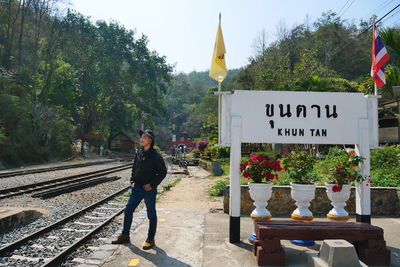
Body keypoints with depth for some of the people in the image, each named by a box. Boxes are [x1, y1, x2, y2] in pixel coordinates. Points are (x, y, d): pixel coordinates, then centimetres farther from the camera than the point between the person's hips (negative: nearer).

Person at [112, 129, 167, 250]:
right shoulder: (139, 153, 7)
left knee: (151, 215, 6)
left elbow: (163, 172, -11)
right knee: (128, 210, 10)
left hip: (149, 189, -6)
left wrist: (152, 184, -14)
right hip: (137, 188, 6)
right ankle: (125, 235, 26)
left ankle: (150, 239, 20)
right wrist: (132, 181, 6)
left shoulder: (155, 155, -12)